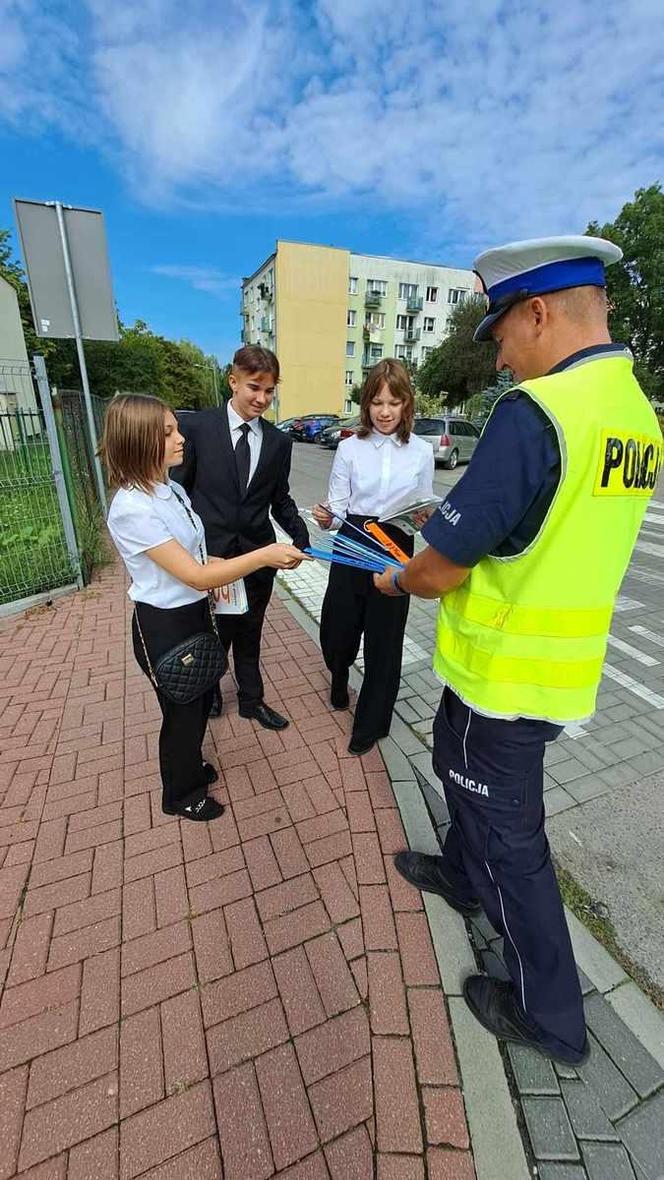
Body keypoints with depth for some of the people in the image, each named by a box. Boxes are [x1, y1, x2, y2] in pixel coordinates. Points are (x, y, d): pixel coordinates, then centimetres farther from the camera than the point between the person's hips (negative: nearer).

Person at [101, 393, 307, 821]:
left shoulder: (172, 488, 0)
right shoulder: (132, 509, -27)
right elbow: (195, 576, -29)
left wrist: (219, 569, -4)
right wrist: (264, 555, -32)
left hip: (195, 613, 8)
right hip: (163, 626, -8)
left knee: (201, 698, 25)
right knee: (182, 709, 14)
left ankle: (190, 765, 53)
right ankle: (180, 794, 42)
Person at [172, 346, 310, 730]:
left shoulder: (279, 441, 2)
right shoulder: (198, 426, -7)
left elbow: (280, 499, 5)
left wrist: (299, 531, -12)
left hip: (257, 553, 2)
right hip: (210, 552, -2)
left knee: (249, 633, 18)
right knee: (214, 632, 17)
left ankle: (252, 699, 40)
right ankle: (210, 690, 47)